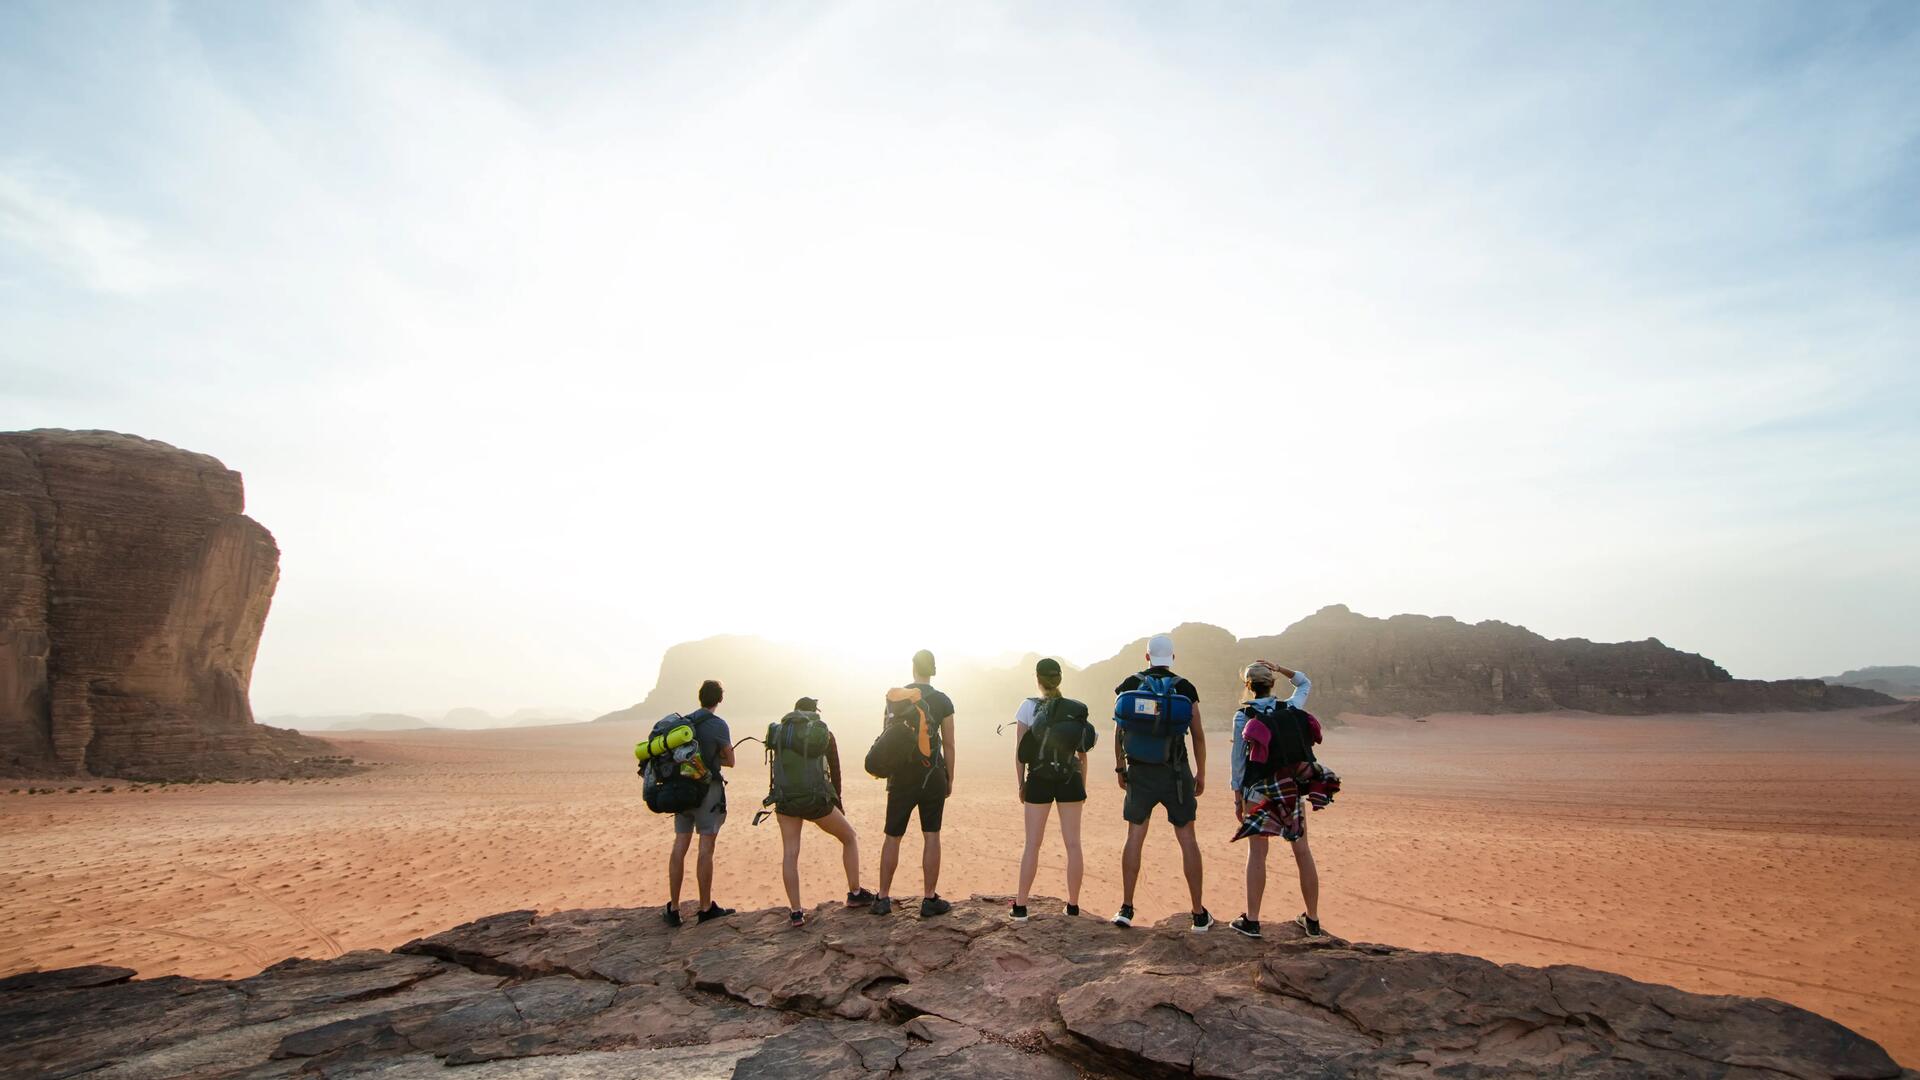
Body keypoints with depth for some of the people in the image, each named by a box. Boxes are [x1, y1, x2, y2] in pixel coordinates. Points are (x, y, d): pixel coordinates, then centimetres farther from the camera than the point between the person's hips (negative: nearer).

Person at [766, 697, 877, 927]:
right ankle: (855, 894, 22)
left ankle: (795, 912, 3)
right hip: (816, 799, -2)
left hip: (785, 799, 2)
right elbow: (835, 772, 12)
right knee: (850, 838, 17)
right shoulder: (825, 734, 7)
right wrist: (838, 803, 24)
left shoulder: (778, 731, 12)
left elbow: (776, 767, 12)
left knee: (790, 853, 8)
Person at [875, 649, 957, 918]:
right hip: (932, 775, -1)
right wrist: (949, 779, 7)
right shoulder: (943, 701, -3)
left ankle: (883, 898, 14)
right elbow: (948, 745, -2)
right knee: (931, 836, 4)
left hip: (901, 775, 1)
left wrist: (888, 774, 13)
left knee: (893, 836, 10)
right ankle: (930, 900, 6)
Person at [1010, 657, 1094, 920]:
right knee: (1073, 843, 9)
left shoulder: (1029, 706, -6)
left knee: (1032, 844, 6)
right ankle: (1073, 905, 14)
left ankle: (1021, 906, 8)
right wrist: (1083, 786, 14)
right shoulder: (1077, 709, 1)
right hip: (1070, 780, 1)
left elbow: (1019, 750, -7)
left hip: (1038, 780, -1)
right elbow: (1082, 753, 5)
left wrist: (1020, 783, 3)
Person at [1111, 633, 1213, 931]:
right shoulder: (1185, 688, -2)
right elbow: (1198, 735, -1)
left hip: (1139, 772, 1)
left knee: (1135, 836, 9)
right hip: (1176, 772, -1)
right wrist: (1201, 773, 9)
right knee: (1187, 838, 7)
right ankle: (1199, 915, 11)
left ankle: (1126, 908, 8)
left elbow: (1120, 731, 1)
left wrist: (1120, 768, 11)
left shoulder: (1129, 685, 0)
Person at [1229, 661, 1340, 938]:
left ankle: (1252, 920, 4)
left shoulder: (1243, 716, -7)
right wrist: (1281, 668, 13)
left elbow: (1239, 760, -5)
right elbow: (1305, 683, 23)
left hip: (1259, 791, -3)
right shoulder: (1291, 708, 1)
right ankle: (1312, 920, 19)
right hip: (1294, 790, 3)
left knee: (1257, 852, 2)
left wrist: (1237, 797, 2)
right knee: (1302, 851, 10)